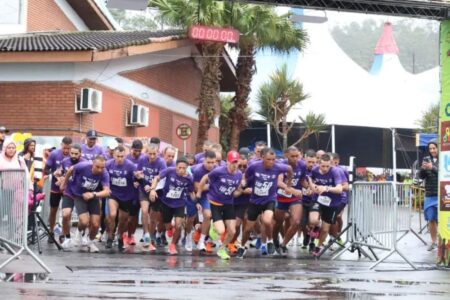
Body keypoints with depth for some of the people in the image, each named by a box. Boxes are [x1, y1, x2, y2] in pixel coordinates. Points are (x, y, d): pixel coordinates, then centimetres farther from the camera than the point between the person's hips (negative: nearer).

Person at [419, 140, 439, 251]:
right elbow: (421, 176, 5)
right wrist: (423, 168, -16)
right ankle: (434, 242, 20)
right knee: (431, 220, 8)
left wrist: (433, 168, -28)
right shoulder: (426, 159, 7)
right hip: (429, 195, 4)